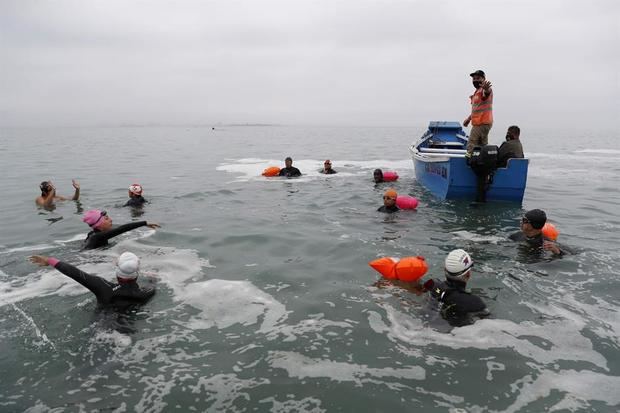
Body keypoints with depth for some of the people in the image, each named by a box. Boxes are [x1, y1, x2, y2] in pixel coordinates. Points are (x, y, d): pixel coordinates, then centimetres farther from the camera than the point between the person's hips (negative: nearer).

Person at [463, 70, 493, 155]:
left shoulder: (484, 90, -11)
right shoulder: (477, 91, 21)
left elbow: (487, 92, -38)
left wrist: (486, 89, -61)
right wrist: (469, 118, 31)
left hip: (482, 123, -10)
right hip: (479, 123, 10)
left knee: (471, 147, -15)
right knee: (482, 145, 14)